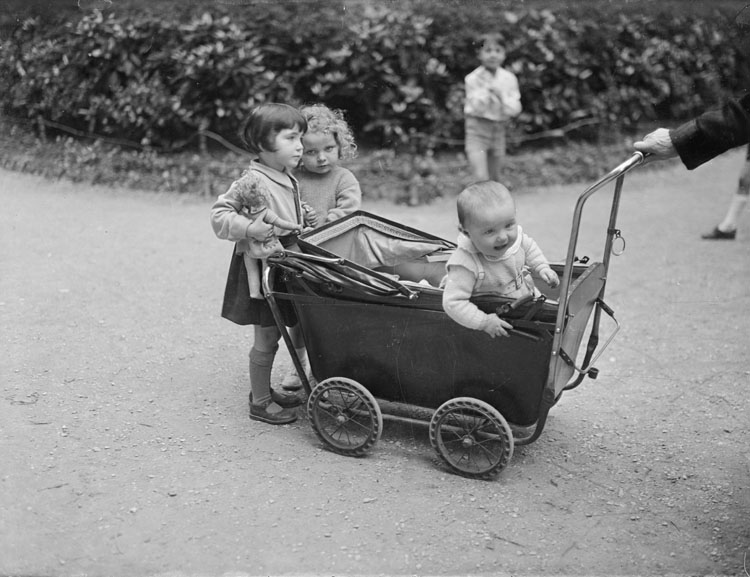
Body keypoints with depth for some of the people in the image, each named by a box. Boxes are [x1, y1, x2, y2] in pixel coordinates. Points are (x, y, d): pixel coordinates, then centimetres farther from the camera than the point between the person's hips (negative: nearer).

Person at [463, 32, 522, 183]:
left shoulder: (509, 78, 0)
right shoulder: (473, 78, -10)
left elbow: (515, 110, -4)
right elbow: (477, 108, -14)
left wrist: (500, 94, -18)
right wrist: (485, 88, -23)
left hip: (499, 129, 4)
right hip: (477, 127, -4)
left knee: (495, 179, 13)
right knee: (481, 179, -16)